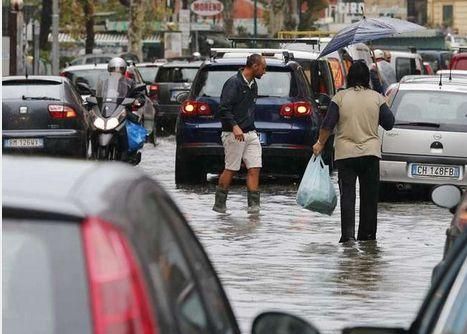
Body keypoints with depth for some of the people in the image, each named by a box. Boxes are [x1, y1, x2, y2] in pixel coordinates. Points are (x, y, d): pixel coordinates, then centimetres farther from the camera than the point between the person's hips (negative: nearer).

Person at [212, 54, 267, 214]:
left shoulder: (253, 85, 16)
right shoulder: (233, 83, -11)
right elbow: (223, 109, -18)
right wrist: (235, 126, -28)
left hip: (250, 134, 8)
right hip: (234, 134, -8)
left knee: (254, 168, -2)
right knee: (231, 169, -2)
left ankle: (253, 204, -4)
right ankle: (219, 204, 9)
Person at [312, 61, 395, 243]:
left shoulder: (340, 97, -4)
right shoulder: (376, 98, 1)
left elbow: (327, 125, -6)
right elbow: (389, 123, 4)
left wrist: (320, 143, 7)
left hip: (346, 154, -1)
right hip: (371, 153, 1)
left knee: (347, 194, -1)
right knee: (369, 196, 9)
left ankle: (348, 233, -13)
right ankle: (367, 234, 13)